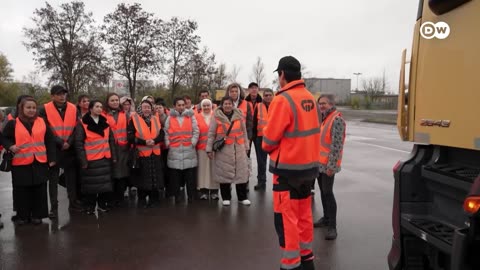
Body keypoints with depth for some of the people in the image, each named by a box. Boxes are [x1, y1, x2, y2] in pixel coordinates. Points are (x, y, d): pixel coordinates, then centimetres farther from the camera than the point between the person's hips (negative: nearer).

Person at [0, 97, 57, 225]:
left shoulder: (41, 122, 4)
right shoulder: (13, 123, -1)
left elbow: (50, 141, 6)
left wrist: (52, 158, 2)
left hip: (40, 162, 1)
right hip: (21, 163, -1)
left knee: (39, 190, 6)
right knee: (22, 191, 5)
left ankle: (37, 215, 19)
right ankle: (22, 216, 19)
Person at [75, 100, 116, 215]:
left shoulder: (105, 122, 10)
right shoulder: (83, 124, -6)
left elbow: (111, 140, 12)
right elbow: (78, 143, -9)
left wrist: (114, 156, 7)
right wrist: (83, 160, -13)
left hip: (105, 158, 4)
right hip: (90, 160, -4)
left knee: (105, 183, 9)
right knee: (91, 184, 3)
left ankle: (102, 204, 23)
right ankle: (90, 207, 17)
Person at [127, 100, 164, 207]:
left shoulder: (156, 119, 9)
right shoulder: (134, 119, -4)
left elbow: (162, 135, 6)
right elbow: (131, 137, -10)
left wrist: (154, 141, -14)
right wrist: (144, 142, -19)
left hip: (155, 154, 4)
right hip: (141, 154, -4)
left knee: (155, 177, 8)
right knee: (143, 178, 1)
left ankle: (153, 199, 22)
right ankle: (142, 200, 16)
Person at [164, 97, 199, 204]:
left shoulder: (191, 117, 6)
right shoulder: (170, 118, 7)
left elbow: (196, 131, 5)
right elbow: (166, 132, 7)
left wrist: (193, 143, -3)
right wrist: (168, 144, -2)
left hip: (189, 150, 0)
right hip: (174, 150, 0)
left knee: (190, 175, 2)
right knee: (175, 175, 4)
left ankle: (191, 196, 12)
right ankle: (177, 195, 14)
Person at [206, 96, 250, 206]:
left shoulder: (239, 116, 7)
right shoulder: (217, 117, -2)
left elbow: (244, 132, 12)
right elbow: (211, 134, 0)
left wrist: (246, 147, 12)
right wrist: (209, 149, -3)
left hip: (239, 148, 3)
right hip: (223, 149, -3)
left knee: (241, 172, 5)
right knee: (224, 172, 3)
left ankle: (242, 197, 17)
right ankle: (226, 197, 17)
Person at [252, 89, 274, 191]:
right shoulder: (258, 106, 5)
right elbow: (254, 122, 6)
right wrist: (254, 136, 2)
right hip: (261, 137, 1)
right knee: (261, 161, 8)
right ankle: (261, 182, 18)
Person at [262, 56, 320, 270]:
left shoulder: (283, 100, -18)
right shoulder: (309, 98, 5)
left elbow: (270, 137, -15)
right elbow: (308, 130, 9)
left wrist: (265, 147, 6)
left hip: (288, 167, -8)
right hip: (309, 164, 8)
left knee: (286, 216, 3)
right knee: (304, 212, 18)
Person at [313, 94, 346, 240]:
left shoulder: (336, 120, -16)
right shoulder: (324, 118, 14)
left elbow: (337, 145, -21)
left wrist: (331, 165, -23)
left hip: (328, 164, -9)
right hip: (320, 162, 9)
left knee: (328, 193, -7)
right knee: (322, 191, 15)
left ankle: (332, 226, 0)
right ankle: (326, 218, 29)